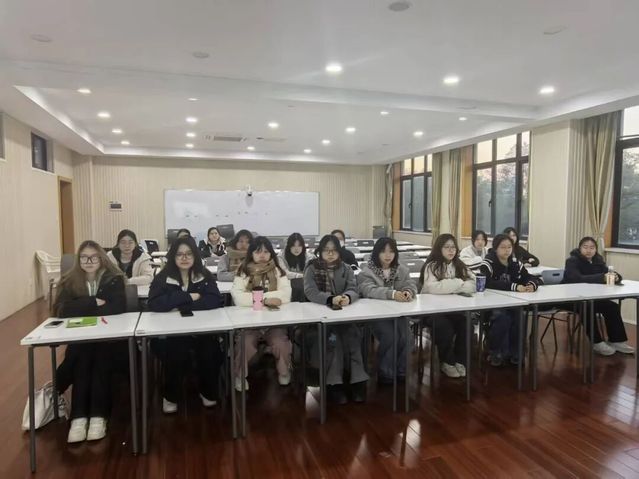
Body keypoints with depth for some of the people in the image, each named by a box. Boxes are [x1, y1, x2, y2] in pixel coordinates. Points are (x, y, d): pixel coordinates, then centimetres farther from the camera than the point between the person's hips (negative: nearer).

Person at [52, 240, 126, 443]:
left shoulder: (114, 279, -1)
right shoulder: (69, 281, 5)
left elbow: (119, 306, -16)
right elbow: (62, 310, -10)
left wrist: (83, 310, -18)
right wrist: (94, 302, -17)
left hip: (109, 337, -1)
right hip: (79, 339, 2)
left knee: (101, 355, -31)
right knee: (82, 356, -30)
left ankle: (98, 417, -31)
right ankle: (79, 417, -30)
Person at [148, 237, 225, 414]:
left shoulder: (205, 276, 3)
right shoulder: (163, 277, -1)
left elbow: (216, 300, -12)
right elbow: (154, 304, -18)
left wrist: (182, 306, -18)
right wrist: (189, 297, -18)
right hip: (170, 333, -1)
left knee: (210, 350, -26)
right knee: (177, 352, -31)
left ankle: (208, 391, 3)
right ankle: (170, 396, -3)